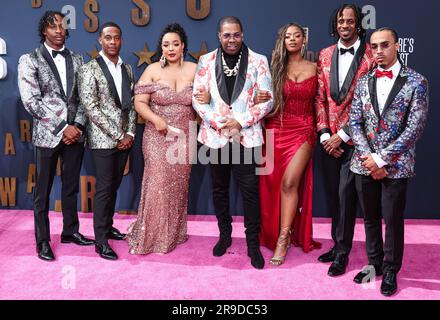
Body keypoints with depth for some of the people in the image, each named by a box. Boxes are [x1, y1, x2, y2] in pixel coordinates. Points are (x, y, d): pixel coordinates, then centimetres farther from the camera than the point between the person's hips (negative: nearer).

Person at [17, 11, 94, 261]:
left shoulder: (77, 60, 10)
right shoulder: (30, 60, -1)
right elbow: (32, 102, -9)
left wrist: (77, 125, -8)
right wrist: (62, 128, -14)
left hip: (75, 133, 4)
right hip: (48, 135, -3)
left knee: (71, 187, 14)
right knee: (43, 191, 7)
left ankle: (71, 231, 30)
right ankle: (43, 241, 19)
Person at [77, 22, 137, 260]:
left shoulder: (127, 69, 11)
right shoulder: (89, 69, -6)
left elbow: (131, 104, 11)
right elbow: (90, 107, -13)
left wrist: (130, 133, -1)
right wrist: (117, 135, -14)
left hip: (124, 138, 5)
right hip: (103, 140, -5)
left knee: (114, 186, 14)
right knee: (104, 188, -1)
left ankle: (107, 226, 30)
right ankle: (101, 241, 9)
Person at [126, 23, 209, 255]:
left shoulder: (194, 70, 4)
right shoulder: (153, 70, 0)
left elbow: (202, 105, 9)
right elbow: (139, 102, -4)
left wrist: (205, 98, -13)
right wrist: (155, 119, -20)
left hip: (184, 138, 2)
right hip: (158, 137, -2)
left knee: (178, 186, 9)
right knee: (157, 184, -3)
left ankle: (174, 233, 27)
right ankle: (151, 236, 14)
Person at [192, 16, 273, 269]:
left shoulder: (258, 61, 2)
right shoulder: (207, 61, 5)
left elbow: (267, 99, -1)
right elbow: (198, 97, 2)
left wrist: (241, 121, -11)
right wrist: (218, 122, -10)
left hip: (247, 136, -2)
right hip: (216, 135, 2)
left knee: (250, 190, -1)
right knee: (220, 189, 12)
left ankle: (253, 243, 13)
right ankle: (225, 235, 30)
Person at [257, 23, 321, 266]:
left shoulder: (314, 68, 7)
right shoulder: (276, 67, 8)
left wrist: (319, 131, 0)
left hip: (303, 131, -1)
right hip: (276, 130, 1)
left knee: (289, 182, -13)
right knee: (273, 185, 5)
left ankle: (284, 239, -2)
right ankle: (272, 234, 22)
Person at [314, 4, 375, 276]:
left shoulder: (371, 56, -4)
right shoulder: (325, 55, 10)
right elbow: (320, 97, 8)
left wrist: (342, 135, -11)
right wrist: (324, 134, -2)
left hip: (352, 139, -4)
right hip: (328, 139, 4)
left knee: (346, 195, -2)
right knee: (333, 194, 11)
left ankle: (342, 253, 13)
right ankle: (338, 243, 27)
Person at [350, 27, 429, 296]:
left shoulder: (416, 82, -4)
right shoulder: (364, 81, 7)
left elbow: (416, 127, -11)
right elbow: (355, 122, 3)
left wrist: (381, 158, -15)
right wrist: (368, 158, -10)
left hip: (396, 165, -3)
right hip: (364, 163, 3)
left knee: (393, 219, 7)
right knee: (370, 217, 14)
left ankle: (390, 270, 26)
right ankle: (374, 262, 33)